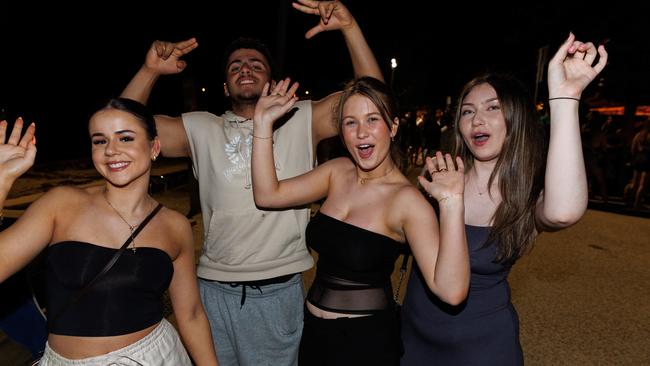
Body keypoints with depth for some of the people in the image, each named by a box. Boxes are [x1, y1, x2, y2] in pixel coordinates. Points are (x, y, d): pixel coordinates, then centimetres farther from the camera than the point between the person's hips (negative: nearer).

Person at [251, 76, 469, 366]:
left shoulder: (407, 199, -20)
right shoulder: (338, 172, -3)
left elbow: (450, 290, -29)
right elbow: (268, 195, -9)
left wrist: (451, 203, -38)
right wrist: (263, 123, -12)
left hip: (367, 341, -5)